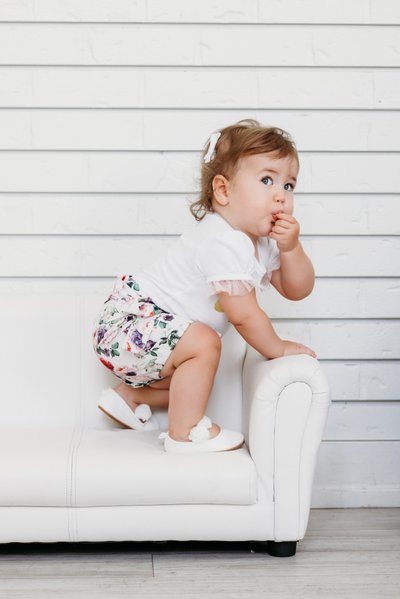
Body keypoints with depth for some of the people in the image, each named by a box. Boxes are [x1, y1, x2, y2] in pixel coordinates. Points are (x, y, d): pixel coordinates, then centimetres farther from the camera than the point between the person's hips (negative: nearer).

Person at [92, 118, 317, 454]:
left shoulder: (263, 240, 3)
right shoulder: (223, 244, -28)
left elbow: (297, 290, 3)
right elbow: (243, 314, -26)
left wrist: (290, 248, -15)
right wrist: (277, 348, -11)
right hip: (131, 320, -10)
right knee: (203, 344, -30)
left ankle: (129, 395, 36)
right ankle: (185, 432, -13)